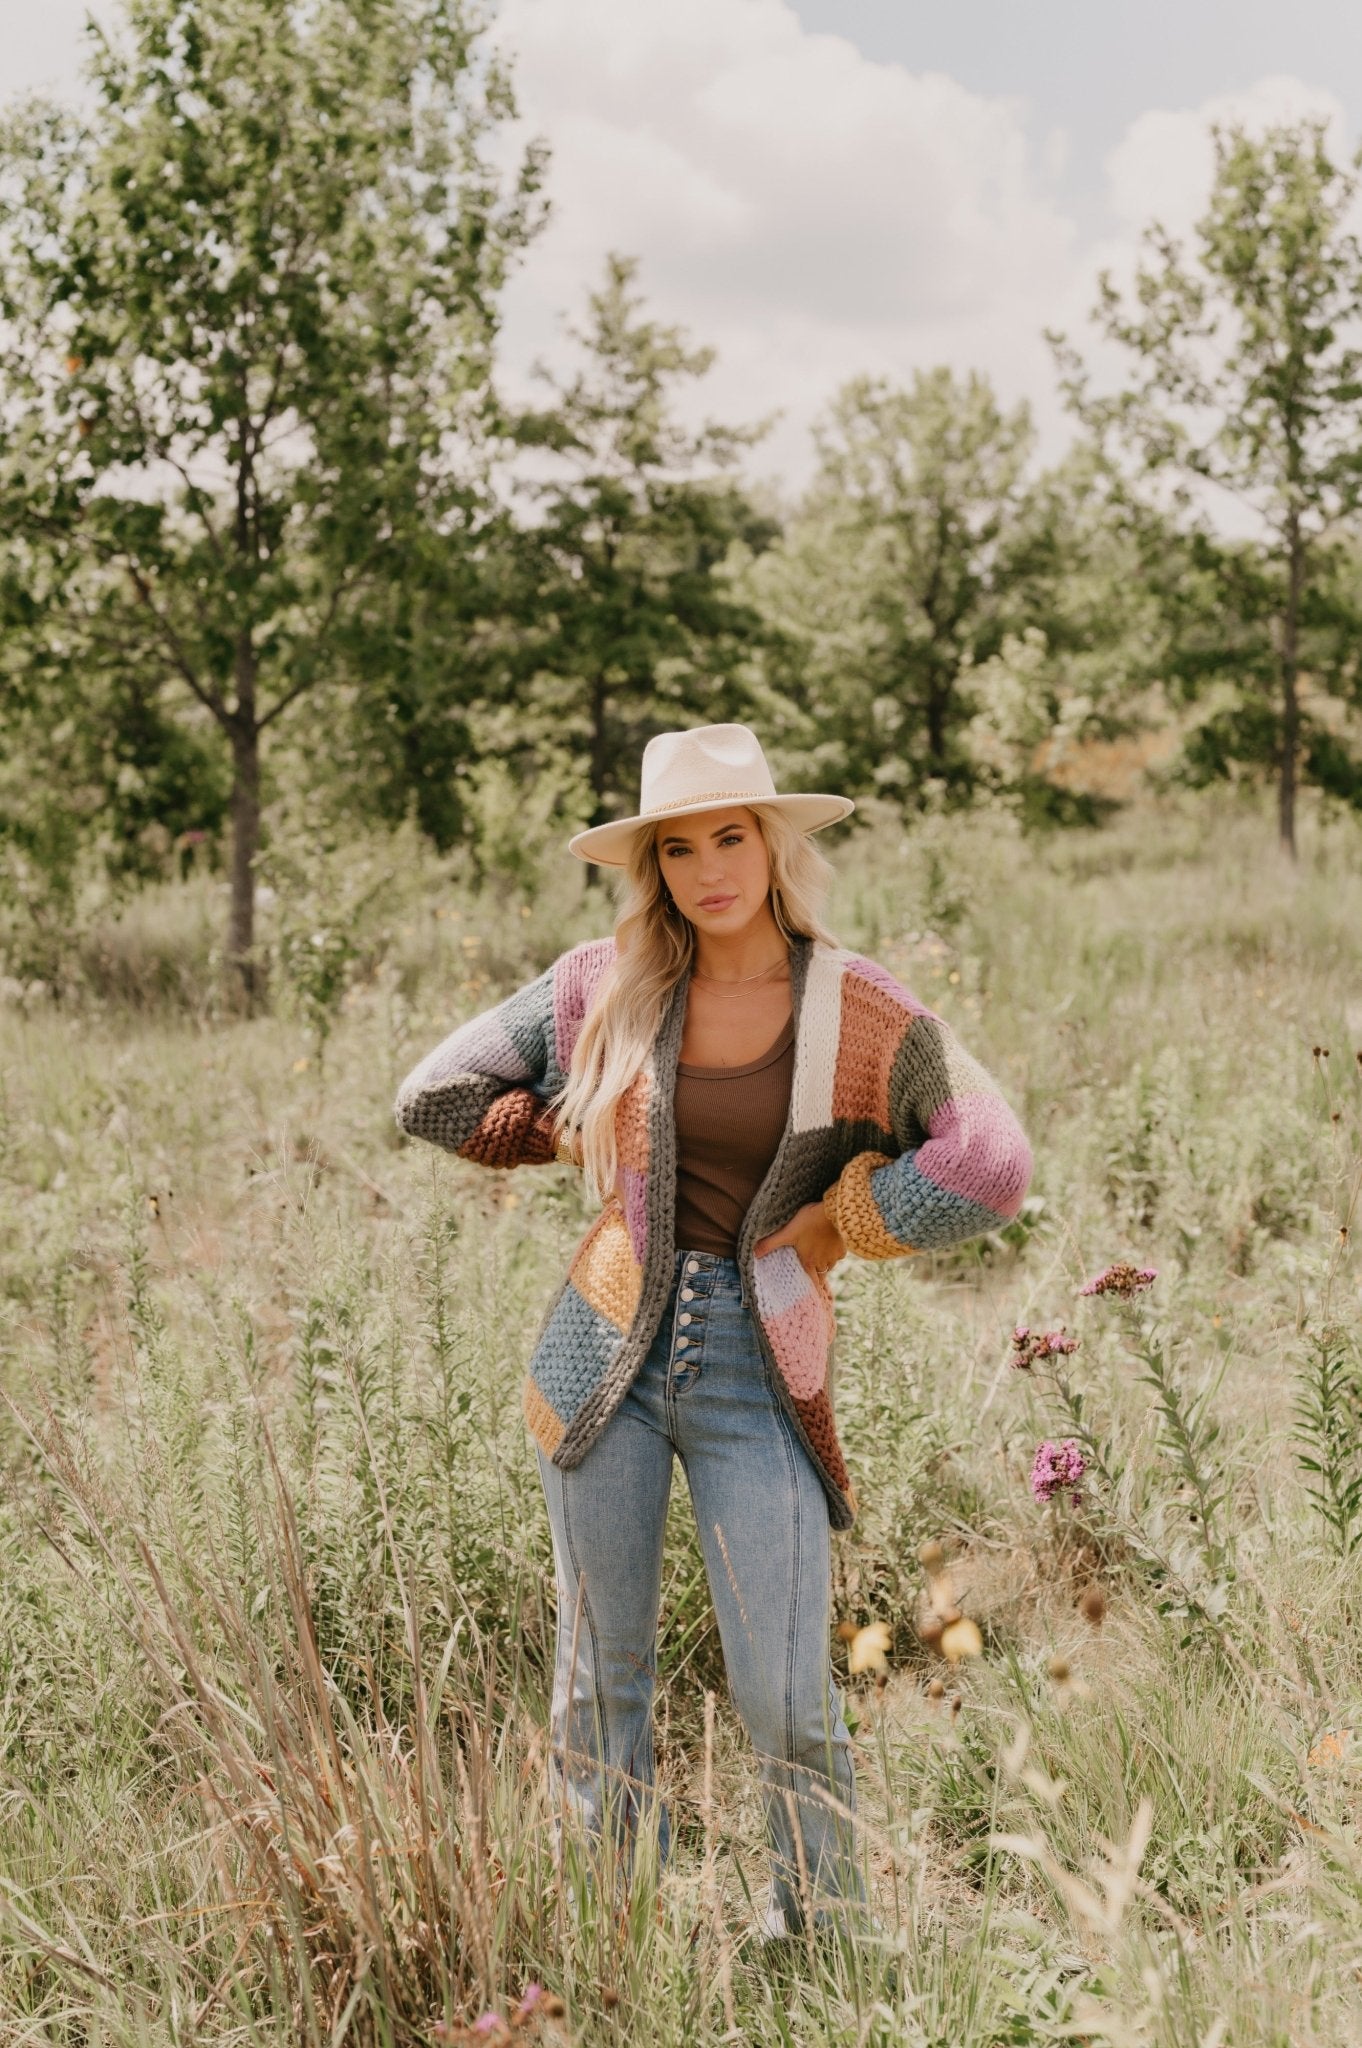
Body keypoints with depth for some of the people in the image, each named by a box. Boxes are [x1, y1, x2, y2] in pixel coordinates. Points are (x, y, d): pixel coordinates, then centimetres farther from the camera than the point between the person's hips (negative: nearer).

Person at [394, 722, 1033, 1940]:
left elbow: (994, 1165, -11)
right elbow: (434, 1096, 9)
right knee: (604, 1671, 11)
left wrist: (821, 1229, -6)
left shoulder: (859, 1012, -4)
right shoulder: (604, 988, 1)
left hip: (759, 1370, -2)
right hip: (610, 1349, 2)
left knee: (786, 1699, -2)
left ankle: (825, 1939, 21)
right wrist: (587, 1134, 6)